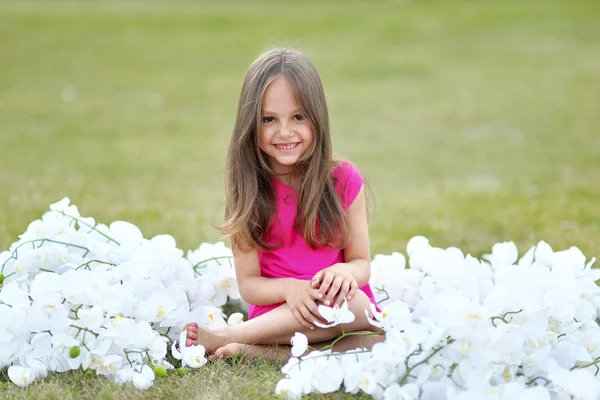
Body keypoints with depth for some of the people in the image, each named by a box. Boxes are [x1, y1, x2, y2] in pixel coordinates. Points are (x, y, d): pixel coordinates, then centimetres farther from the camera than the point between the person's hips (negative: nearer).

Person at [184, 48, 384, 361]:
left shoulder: (344, 180, 0)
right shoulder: (249, 188, -1)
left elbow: (362, 264, 4)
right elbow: (247, 283, -2)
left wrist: (344, 271, -20)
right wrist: (288, 288, -23)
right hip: (277, 312, -3)